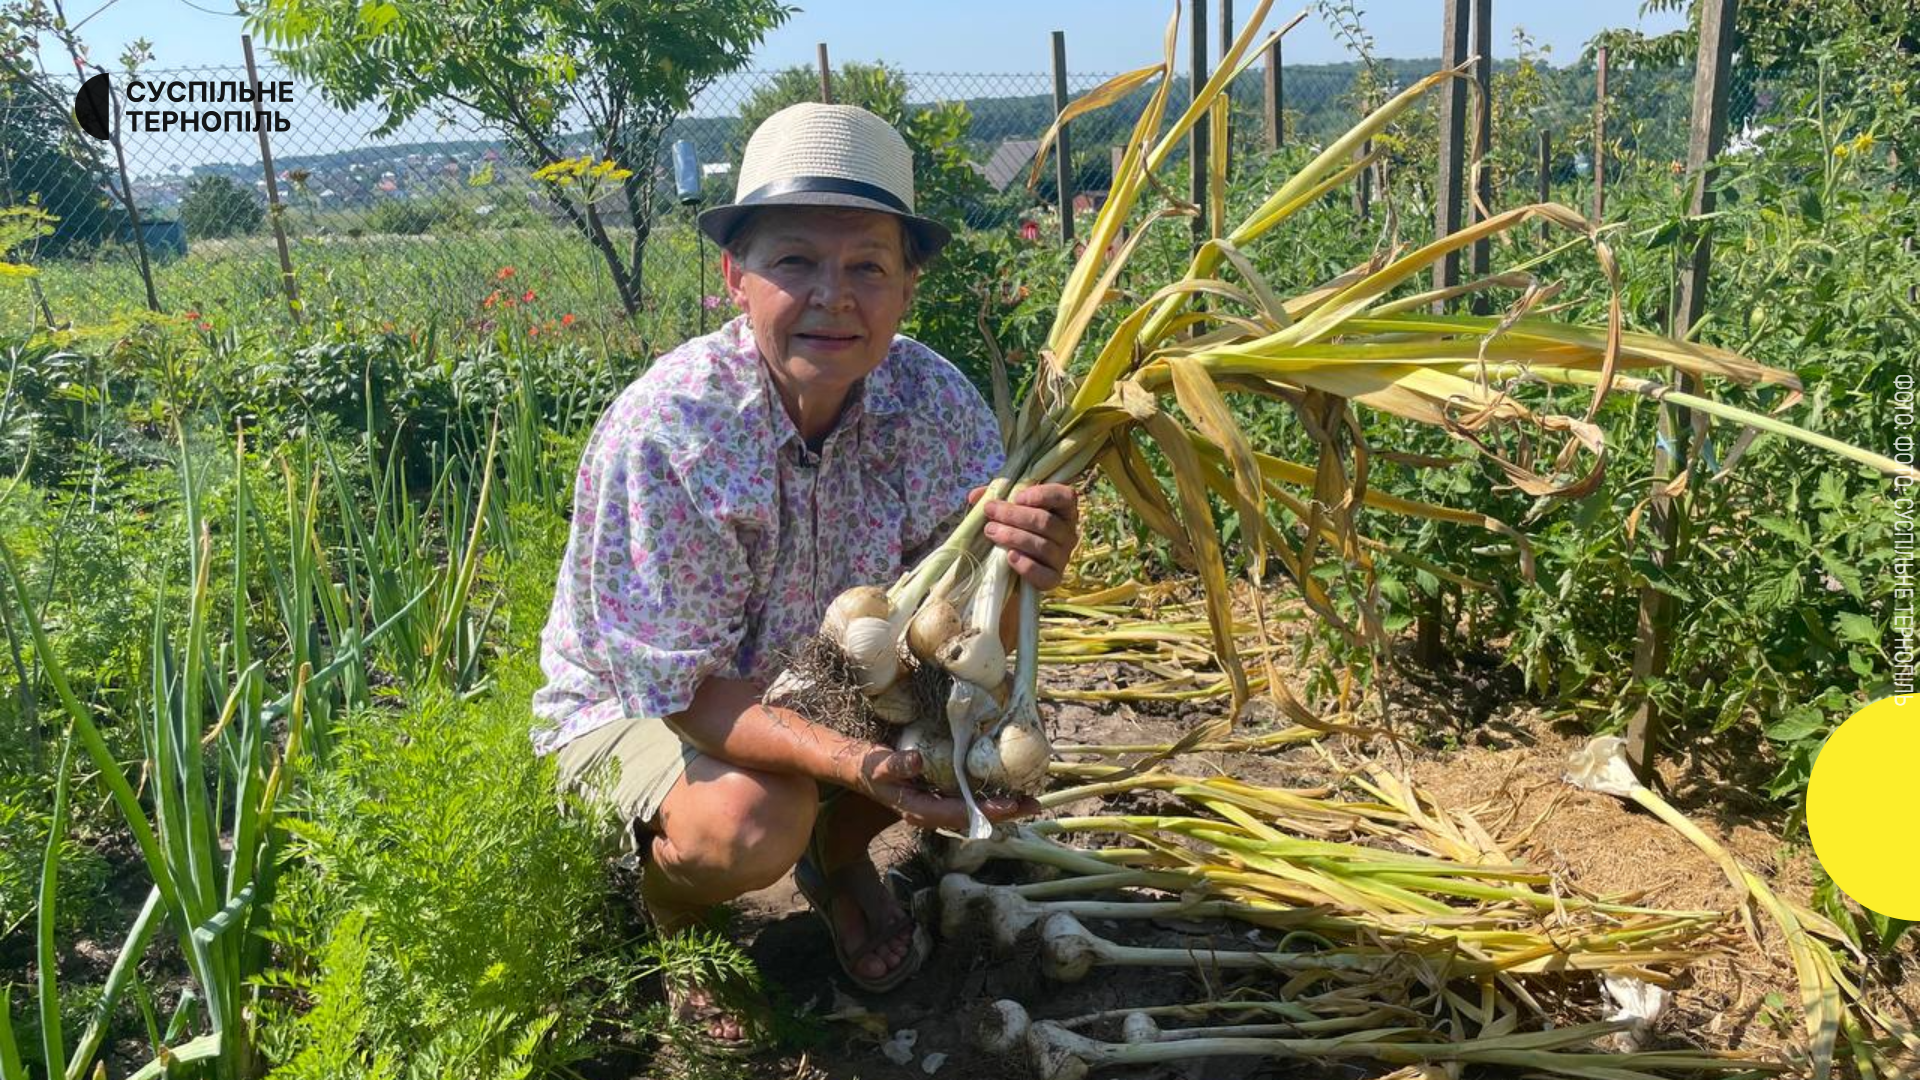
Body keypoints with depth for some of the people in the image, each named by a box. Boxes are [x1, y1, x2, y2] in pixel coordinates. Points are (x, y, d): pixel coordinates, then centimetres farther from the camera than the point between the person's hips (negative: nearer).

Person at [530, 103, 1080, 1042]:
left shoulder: (930, 396, -19)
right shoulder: (660, 435, -32)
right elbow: (686, 690, -28)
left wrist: (1016, 564, -46)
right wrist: (856, 763, -44)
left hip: (825, 686, 4)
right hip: (635, 703, -4)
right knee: (751, 819, -33)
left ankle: (838, 856, 11)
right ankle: (654, 898, 6)